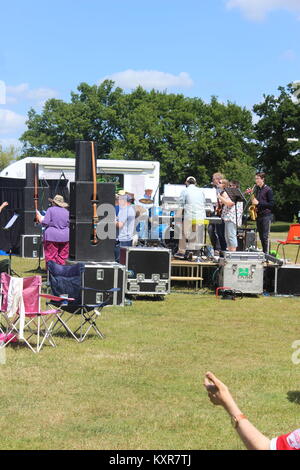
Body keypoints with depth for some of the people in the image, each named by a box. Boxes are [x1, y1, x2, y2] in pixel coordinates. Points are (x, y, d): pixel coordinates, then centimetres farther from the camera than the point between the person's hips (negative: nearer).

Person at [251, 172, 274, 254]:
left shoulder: (268, 190, -6)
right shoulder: (256, 189, 13)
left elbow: (271, 204, -11)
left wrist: (258, 203, -16)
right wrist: (253, 202, 1)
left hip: (266, 216, -7)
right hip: (258, 215, 7)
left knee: (265, 236, -10)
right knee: (261, 236, 9)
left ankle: (266, 253, -9)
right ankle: (263, 252, 14)